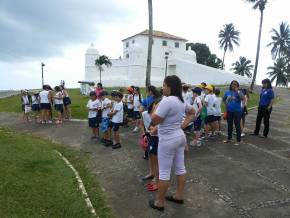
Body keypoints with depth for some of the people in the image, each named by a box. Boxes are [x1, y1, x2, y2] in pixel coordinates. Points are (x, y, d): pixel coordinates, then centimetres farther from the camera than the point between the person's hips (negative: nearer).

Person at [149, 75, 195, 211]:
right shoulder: (181, 101, 7)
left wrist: (155, 109, -4)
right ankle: (179, 196, 31)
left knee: (164, 172, 2)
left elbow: (154, 121, -22)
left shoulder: (167, 101, -23)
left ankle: (159, 203, 15)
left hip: (168, 140, -9)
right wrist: (183, 125, 11)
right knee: (180, 168, 16)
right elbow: (192, 113, 23)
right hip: (179, 136, 9)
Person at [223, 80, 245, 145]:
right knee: (229, 125, 16)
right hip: (229, 111, 5)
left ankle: (238, 140, 11)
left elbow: (243, 98, -26)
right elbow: (224, 99, 20)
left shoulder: (239, 92, -7)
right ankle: (229, 138, 30)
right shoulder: (227, 92, 5)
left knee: (237, 126, 1)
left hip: (237, 111, -4)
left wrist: (237, 91, -24)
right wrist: (227, 105, 9)